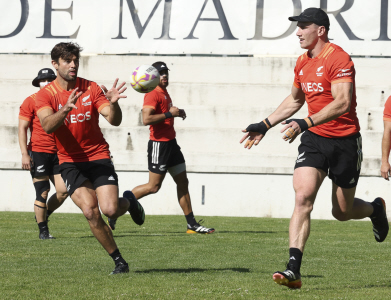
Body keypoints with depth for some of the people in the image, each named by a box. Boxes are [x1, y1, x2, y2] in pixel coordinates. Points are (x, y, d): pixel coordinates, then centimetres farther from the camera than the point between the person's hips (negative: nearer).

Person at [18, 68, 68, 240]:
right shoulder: (31, 102, -3)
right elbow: (22, 128, -6)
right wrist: (24, 154, -14)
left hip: (57, 153, 5)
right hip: (38, 153, -5)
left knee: (63, 191, -5)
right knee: (43, 192, -5)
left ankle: (44, 215, 21)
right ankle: (43, 230, 6)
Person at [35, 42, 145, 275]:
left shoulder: (91, 88, 0)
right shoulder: (47, 94, -4)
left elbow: (115, 121, -9)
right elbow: (47, 126, -23)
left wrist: (113, 103, -30)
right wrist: (66, 109, -40)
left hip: (98, 157, 0)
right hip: (70, 162, 0)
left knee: (110, 209, -18)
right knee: (90, 211, -18)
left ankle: (129, 203, 20)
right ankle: (119, 261, -4)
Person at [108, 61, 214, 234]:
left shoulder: (165, 94, 16)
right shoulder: (153, 95, -14)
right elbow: (146, 119, -27)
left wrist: (176, 113, 13)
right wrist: (169, 114, -21)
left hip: (170, 143, 9)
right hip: (159, 144, -9)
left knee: (183, 182, 8)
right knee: (154, 186, -7)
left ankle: (192, 225, 11)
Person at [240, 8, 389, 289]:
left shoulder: (338, 59, -17)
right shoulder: (303, 62, 8)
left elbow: (342, 103, -28)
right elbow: (295, 100, 25)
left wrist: (305, 123, -36)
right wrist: (265, 125, 19)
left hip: (345, 141, -5)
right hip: (314, 139, 5)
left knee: (342, 212, 8)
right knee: (303, 197, -16)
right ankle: (294, 269, -22)